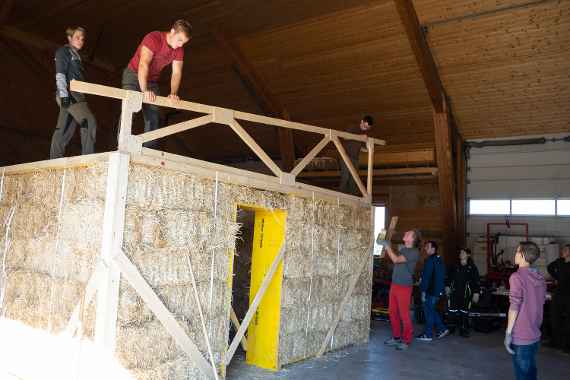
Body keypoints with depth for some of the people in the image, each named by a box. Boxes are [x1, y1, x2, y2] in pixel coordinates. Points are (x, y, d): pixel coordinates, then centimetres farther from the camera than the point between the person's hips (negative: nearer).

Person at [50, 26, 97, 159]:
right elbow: (60, 75, -9)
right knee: (90, 122, -20)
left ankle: (55, 159, 8)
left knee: (65, 129, 6)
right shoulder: (63, 51, 1)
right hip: (68, 94, -8)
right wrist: (64, 95, -19)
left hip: (75, 94, 8)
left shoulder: (76, 55, 26)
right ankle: (88, 157, -21)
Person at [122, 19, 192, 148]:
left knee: (154, 117, -1)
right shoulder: (154, 38, -25)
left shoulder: (179, 50, -7)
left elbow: (177, 73, -12)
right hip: (134, 75, -6)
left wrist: (173, 93, -31)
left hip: (152, 81, 6)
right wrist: (144, 90, -48)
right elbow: (143, 64, -36)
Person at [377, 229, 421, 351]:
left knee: (404, 314, -2)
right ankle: (396, 337, 24)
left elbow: (396, 259, -19)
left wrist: (387, 246, -14)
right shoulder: (403, 249, 13)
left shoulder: (414, 252, -13)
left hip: (404, 286, -8)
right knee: (392, 312, 11)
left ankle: (406, 341, 8)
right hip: (394, 284, 8)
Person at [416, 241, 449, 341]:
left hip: (431, 291, -9)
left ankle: (428, 335, 6)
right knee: (432, 310, 20)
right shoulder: (439, 259, 14)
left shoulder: (430, 260, -16)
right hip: (438, 290, 9)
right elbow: (441, 276, 20)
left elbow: (426, 277, -20)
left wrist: (423, 291, -18)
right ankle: (441, 329, 21)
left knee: (428, 311, -1)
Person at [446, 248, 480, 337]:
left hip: (466, 294, -2)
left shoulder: (472, 268, 0)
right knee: (452, 312, 3)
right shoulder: (455, 267, 10)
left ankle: (464, 330, 15)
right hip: (454, 293, 3)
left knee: (464, 313, 3)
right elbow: (449, 277, 13)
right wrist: (447, 286, 2)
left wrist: (476, 293, -7)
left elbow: (476, 281, -2)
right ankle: (452, 328, 19)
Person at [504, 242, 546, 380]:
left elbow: (514, 307, -18)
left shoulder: (517, 276, -16)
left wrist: (508, 333, -12)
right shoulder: (540, 278, 6)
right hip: (535, 335, 7)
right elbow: (540, 305, 12)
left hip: (520, 337, -7)